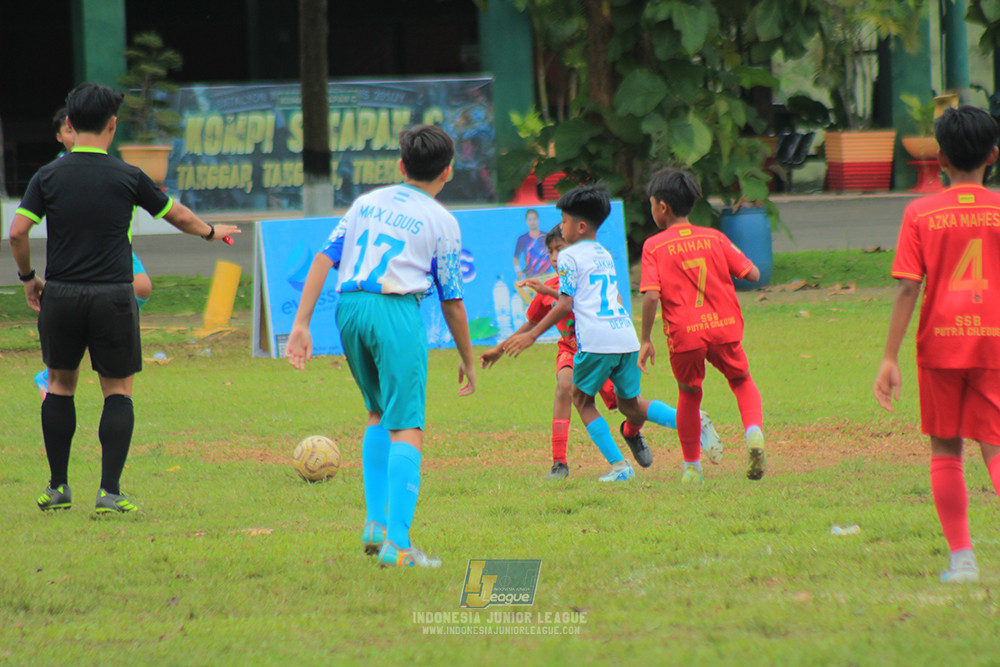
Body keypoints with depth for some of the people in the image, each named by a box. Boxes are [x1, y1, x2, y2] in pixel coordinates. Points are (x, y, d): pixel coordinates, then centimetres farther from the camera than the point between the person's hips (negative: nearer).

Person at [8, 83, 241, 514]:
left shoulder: (48, 177, -1)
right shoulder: (127, 178, -1)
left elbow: (17, 232, -7)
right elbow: (176, 215, 13)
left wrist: (27, 277, 10)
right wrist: (210, 232, 33)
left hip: (60, 296, 1)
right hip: (113, 296, -1)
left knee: (60, 385, 17)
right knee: (118, 390, 7)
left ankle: (58, 487, 18)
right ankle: (110, 491, -2)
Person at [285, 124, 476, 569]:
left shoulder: (367, 202, 19)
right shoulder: (441, 222, 8)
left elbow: (324, 258, 9)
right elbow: (451, 301, 9)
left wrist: (301, 324, 6)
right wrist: (468, 361, 20)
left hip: (349, 308, 5)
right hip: (396, 312, -5)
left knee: (379, 413, 25)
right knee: (406, 428, -7)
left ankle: (375, 523, 20)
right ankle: (396, 544, -17)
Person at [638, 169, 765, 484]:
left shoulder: (654, 246, -3)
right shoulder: (715, 238, 5)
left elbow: (651, 295, -13)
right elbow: (753, 274, 4)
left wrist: (645, 340, -4)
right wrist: (732, 258, 24)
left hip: (684, 335, -2)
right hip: (724, 328, 2)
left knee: (689, 394, 19)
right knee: (741, 381, 22)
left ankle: (692, 467, 24)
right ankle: (754, 431, -7)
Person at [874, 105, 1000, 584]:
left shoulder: (921, 214, -3)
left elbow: (908, 289, -7)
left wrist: (889, 358, -5)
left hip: (940, 345, 0)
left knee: (945, 450, 13)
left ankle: (961, 557, 10)